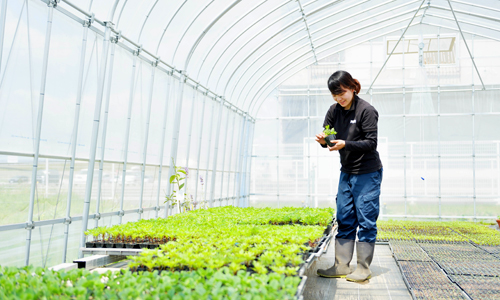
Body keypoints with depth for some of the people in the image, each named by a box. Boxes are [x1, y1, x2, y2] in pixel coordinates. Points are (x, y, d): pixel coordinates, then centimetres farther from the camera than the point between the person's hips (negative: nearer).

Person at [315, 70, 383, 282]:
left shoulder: (366, 110, -14)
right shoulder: (334, 111, 4)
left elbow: (371, 143, -17)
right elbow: (327, 135, 7)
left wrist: (345, 144, -30)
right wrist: (323, 140, -17)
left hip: (368, 173, -6)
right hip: (346, 172, 7)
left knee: (366, 220, -1)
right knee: (344, 219, 8)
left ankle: (363, 269, 9)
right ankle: (341, 266, 16)